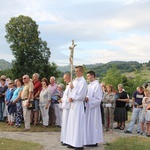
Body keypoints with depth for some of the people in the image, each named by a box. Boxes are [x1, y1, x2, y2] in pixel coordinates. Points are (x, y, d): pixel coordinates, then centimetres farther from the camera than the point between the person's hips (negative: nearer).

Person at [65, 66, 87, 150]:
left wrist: (73, 98, -7)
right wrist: (70, 97, -3)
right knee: (72, 123, 10)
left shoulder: (83, 81, -11)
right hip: (73, 104, 8)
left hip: (79, 105, -8)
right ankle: (73, 142, 16)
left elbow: (81, 95, -17)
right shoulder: (75, 81, 14)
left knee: (78, 124, -5)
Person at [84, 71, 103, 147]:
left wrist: (88, 99, -22)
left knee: (93, 124, -3)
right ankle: (89, 141, 18)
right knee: (88, 124, 11)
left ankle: (94, 141, 5)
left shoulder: (97, 85, -13)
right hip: (88, 107, 9)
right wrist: (85, 98, 0)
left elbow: (98, 98, -17)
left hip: (94, 107, -9)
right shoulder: (89, 85, 13)